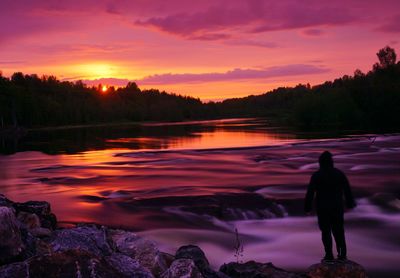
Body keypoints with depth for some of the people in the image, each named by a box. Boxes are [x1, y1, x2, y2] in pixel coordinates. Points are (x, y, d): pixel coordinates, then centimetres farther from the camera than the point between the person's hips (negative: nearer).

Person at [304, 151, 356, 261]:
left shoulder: (316, 175, -10)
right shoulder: (339, 173, -2)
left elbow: (310, 193, -11)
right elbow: (347, 190, 3)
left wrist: (307, 207, -3)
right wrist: (350, 203, 15)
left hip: (323, 208, -2)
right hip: (337, 207, 3)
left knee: (326, 231, 6)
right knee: (338, 230, 15)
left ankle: (329, 255, 7)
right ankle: (342, 254, 14)